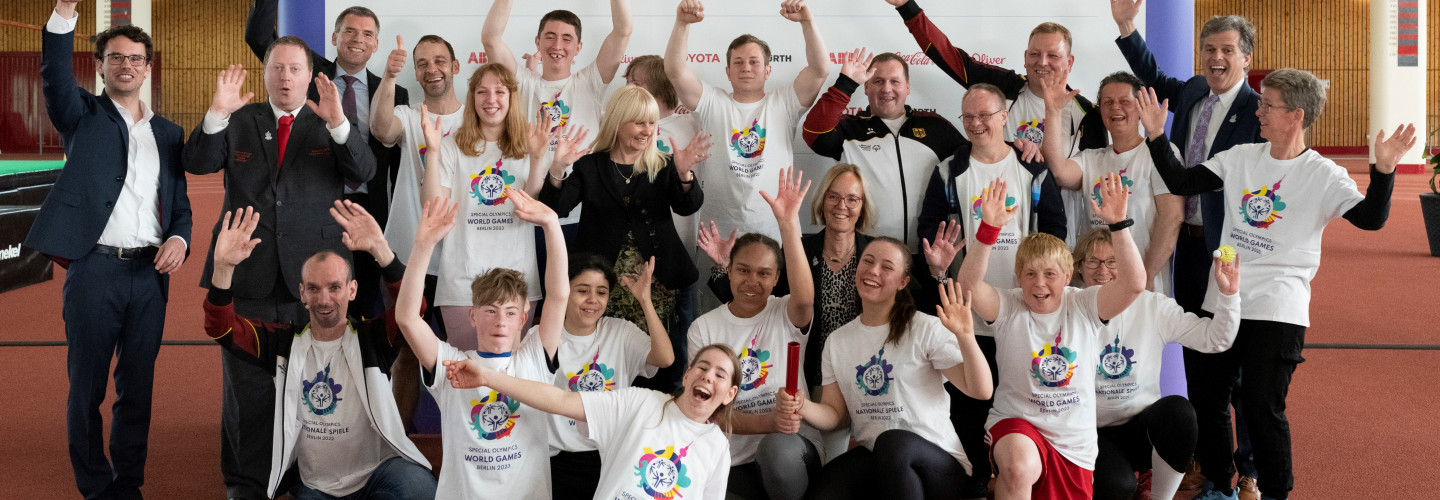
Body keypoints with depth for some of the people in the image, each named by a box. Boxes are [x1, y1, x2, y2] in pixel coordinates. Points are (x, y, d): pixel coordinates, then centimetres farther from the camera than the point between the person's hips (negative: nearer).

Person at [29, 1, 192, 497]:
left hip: (150, 273, 3)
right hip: (94, 269, -3)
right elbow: (55, 76, -14)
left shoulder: (169, 133, 16)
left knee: (138, 387, 9)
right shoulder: (84, 115, 7)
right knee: (86, 388, 4)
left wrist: (179, 238, -5)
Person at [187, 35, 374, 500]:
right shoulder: (239, 122, 10)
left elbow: (364, 171, -10)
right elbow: (198, 164, -2)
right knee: (247, 385, 8)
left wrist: (337, 122, -26)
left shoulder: (328, 126, 6)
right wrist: (217, 112, -17)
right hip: (249, 275, 1)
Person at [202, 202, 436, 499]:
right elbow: (221, 327, -6)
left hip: (376, 472, -4)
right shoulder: (285, 342, 3)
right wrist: (223, 266, -25)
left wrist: (380, 250, -39)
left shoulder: (372, 338, -5)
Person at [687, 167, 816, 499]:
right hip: (735, 464, 1)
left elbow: (805, 299, -24)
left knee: (778, 446, -35)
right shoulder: (703, 329, 5)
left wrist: (789, 224, -32)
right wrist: (766, 422, -18)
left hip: (790, 455, 0)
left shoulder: (786, 315, 2)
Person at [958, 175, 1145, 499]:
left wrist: (1118, 224, -25)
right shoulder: (1008, 308, -3)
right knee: (1020, 468, -36)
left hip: (1074, 443, 3)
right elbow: (969, 284, -22)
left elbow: (1134, 283, -14)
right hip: (1016, 423, -3)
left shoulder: (1084, 307, 0)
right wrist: (989, 228, -34)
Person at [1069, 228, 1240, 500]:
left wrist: (1229, 294, -17)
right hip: (1094, 432, -2)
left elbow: (1215, 338, -3)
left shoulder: (1152, 306, 2)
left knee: (1176, 408, -32)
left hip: (1142, 427, 2)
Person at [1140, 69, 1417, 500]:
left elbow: (1371, 218, -17)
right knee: (1205, 400, 10)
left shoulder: (1323, 175, -6)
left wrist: (1384, 170, -32)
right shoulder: (1240, 158, 8)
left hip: (1278, 310, -5)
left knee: (1261, 406, -7)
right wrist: (1156, 134, -2)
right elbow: (1182, 183, 6)